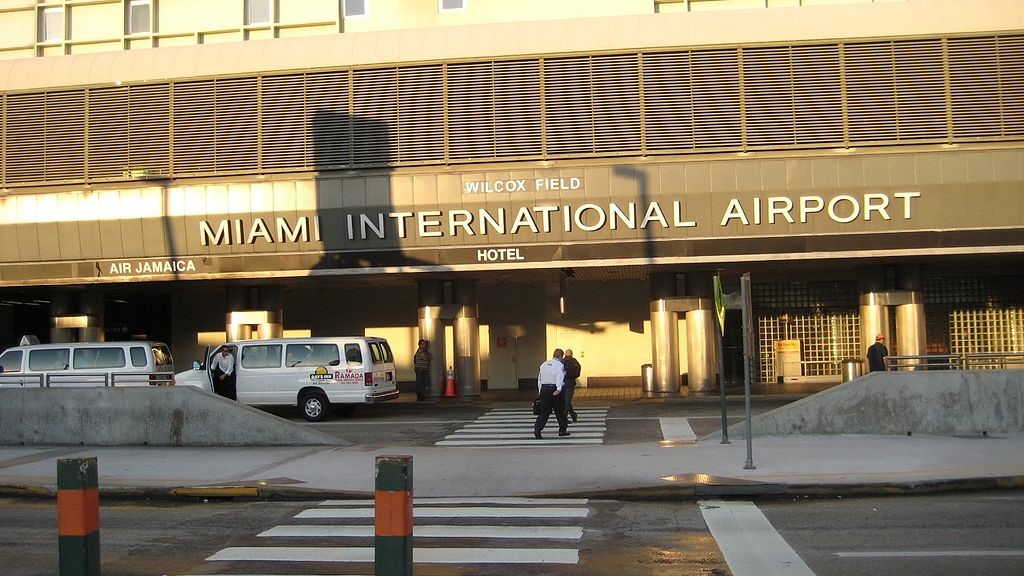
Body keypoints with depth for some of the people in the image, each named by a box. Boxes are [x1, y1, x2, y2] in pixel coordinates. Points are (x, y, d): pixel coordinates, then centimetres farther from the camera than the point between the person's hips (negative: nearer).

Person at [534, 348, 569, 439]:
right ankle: (562, 430, 20)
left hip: (544, 388, 5)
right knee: (560, 410, 10)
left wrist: (540, 391, 17)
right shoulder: (559, 365, -5)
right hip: (555, 389, -5)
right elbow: (559, 377, -20)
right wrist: (559, 389, -31)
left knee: (544, 411, 4)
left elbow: (539, 378, 13)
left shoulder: (544, 364, 14)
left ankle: (537, 428, -13)